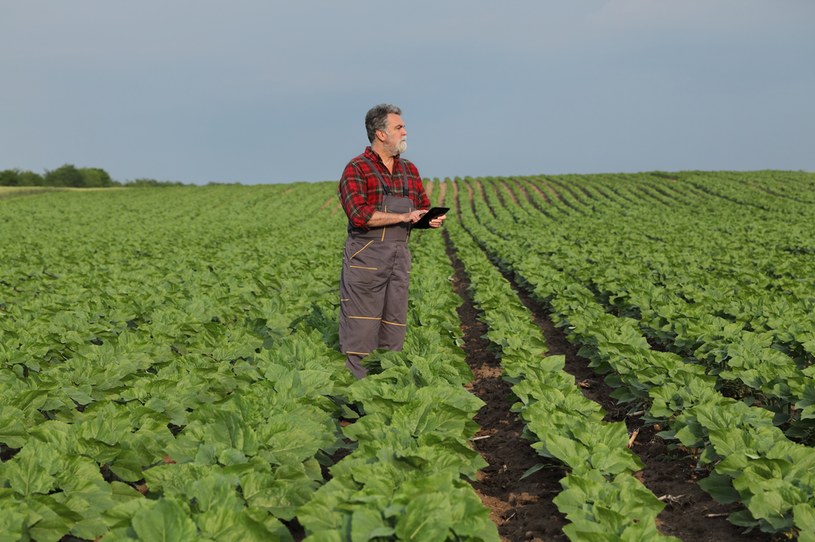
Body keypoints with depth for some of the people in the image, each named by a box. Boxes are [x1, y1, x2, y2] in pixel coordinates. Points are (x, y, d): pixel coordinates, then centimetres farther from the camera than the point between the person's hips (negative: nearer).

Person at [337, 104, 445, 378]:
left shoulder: (410, 170, 16)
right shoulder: (357, 169, -5)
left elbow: (423, 207, 22)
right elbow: (359, 214, -17)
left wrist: (431, 220, -2)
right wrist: (402, 216, -19)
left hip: (400, 255, 6)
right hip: (365, 257, -6)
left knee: (394, 323, 8)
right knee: (361, 325, -3)